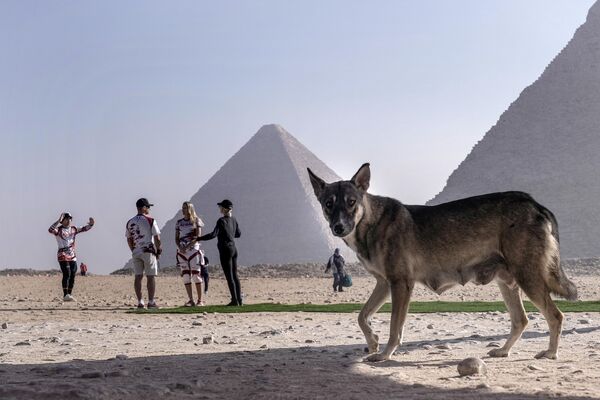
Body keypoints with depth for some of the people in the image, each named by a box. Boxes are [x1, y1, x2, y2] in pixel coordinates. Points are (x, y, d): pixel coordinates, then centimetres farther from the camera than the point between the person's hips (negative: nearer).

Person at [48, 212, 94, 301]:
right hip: (63, 255, -6)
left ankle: (69, 294, 12)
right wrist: (58, 221, -28)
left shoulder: (73, 229, 14)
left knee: (72, 276, 4)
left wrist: (90, 224, -2)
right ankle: (65, 295, -17)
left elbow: (84, 229, 17)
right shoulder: (59, 229, -4)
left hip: (72, 256, 6)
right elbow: (50, 230, -23)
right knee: (66, 274, -17)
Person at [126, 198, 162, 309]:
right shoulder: (150, 220, -7)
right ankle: (151, 302, -2)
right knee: (150, 277, -1)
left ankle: (140, 302, 4)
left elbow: (129, 240, 13)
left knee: (138, 276, 6)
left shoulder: (130, 222, 9)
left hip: (136, 252, 5)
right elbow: (157, 238, -8)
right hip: (148, 251, -5)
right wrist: (158, 250, 3)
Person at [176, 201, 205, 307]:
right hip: (181, 251, 4)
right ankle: (190, 300, 6)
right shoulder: (179, 222, 13)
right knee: (186, 276, 1)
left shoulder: (196, 221, 1)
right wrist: (180, 247, -9)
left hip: (193, 249, -4)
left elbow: (198, 237, -7)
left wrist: (187, 246, -18)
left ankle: (200, 300, -1)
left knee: (196, 275, -5)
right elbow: (176, 238, 11)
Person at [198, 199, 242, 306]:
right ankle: (239, 300, 13)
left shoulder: (222, 220, -15)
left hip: (225, 250, -8)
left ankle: (234, 300, -3)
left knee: (229, 277, -3)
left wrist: (198, 239, -18)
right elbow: (238, 234, 20)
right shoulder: (233, 220, 8)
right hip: (233, 249, 8)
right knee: (235, 275, 12)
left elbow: (213, 235, -22)